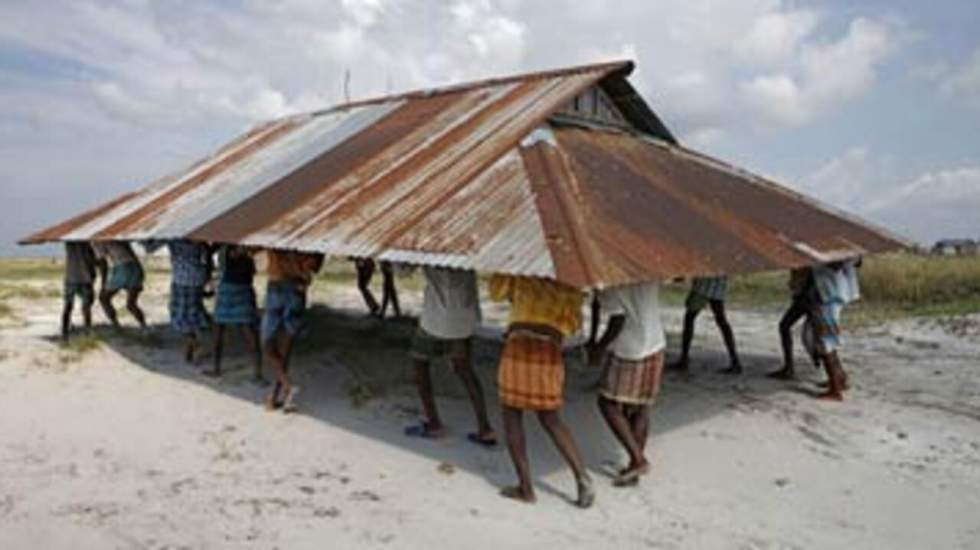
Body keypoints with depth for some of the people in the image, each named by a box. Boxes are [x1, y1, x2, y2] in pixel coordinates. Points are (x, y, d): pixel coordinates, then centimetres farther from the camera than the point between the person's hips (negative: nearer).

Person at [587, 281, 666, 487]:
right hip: (656, 347, 7)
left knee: (608, 403, 8)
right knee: (641, 408, 12)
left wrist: (600, 347, -8)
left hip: (629, 352, -7)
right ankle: (634, 468, 18)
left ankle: (638, 458, 3)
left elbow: (618, 320, -20)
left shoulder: (612, 283, -19)